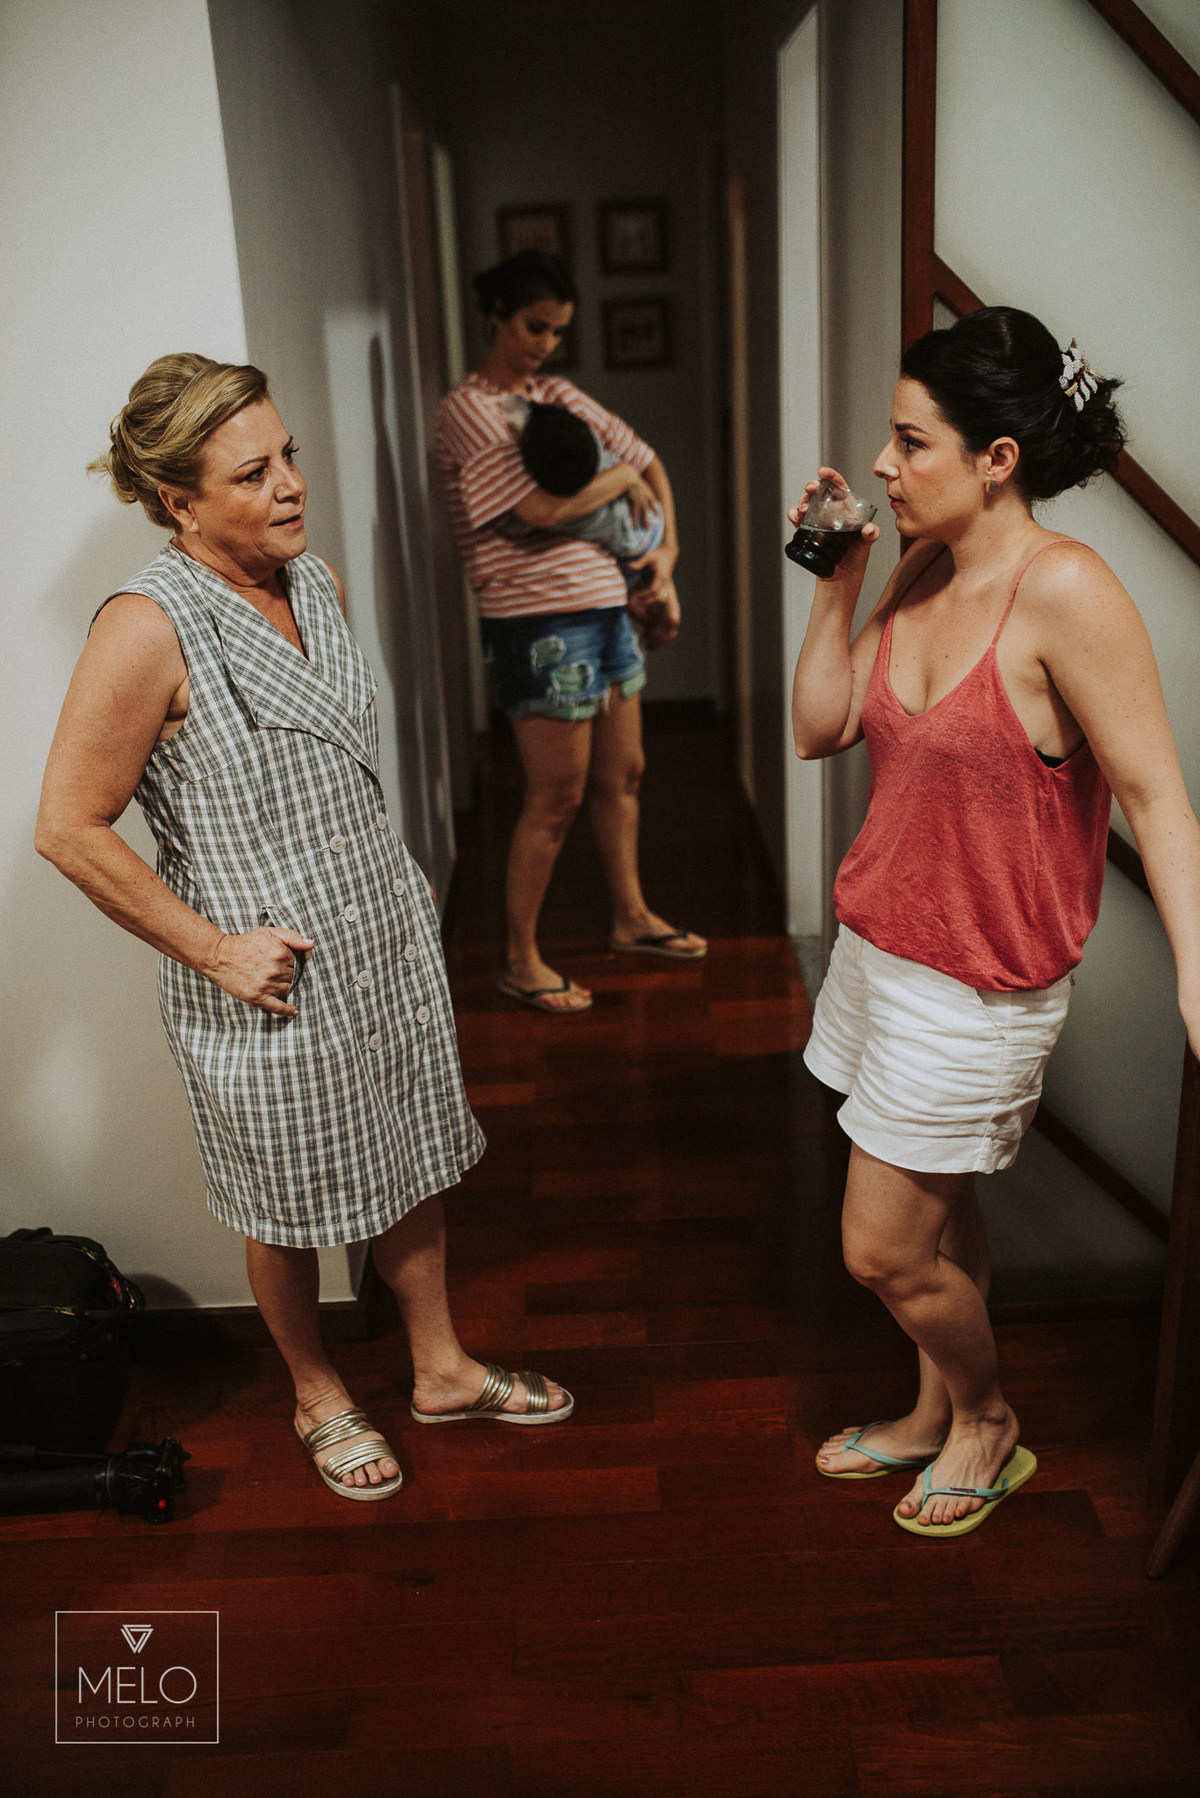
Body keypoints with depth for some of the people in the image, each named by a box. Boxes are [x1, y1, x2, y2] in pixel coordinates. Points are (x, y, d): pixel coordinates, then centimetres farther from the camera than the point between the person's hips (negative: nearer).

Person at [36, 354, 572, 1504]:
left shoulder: (315, 579, 2)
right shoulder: (147, 629, -21)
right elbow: (70, 829, -18)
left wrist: (387, 884, 15)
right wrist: (213, 950, -16)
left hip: (386, 935, 7)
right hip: (270, 977, -6)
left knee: (410, 1162, 20)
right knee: (290, 1207, 14)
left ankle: (441, 1370, 42)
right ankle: (319, 1400, 41)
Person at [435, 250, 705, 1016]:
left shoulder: (559, 394, 12)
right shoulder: (469, 409, -11)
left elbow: (651, 466, 19)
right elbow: (546, 509, -24)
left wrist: (667, 555, 6)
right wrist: (622, 475, -8)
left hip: (607, 607, 8)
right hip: (540, 625, -8)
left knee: (623, 775, 17)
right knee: (556, 799, -1)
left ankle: (632, 916, 36)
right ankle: (522, 960, 14)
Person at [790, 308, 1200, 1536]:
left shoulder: (1065, 590, -21)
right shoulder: (924, 574, 2)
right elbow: (820, 729, 6)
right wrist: (838, 581, -3)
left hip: (978, 985, -7)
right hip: (879, 942, 7)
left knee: (884, 1249, 4)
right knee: (934, 1211, 22)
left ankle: (987, 1419, 33)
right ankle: (934, 1417, 43)